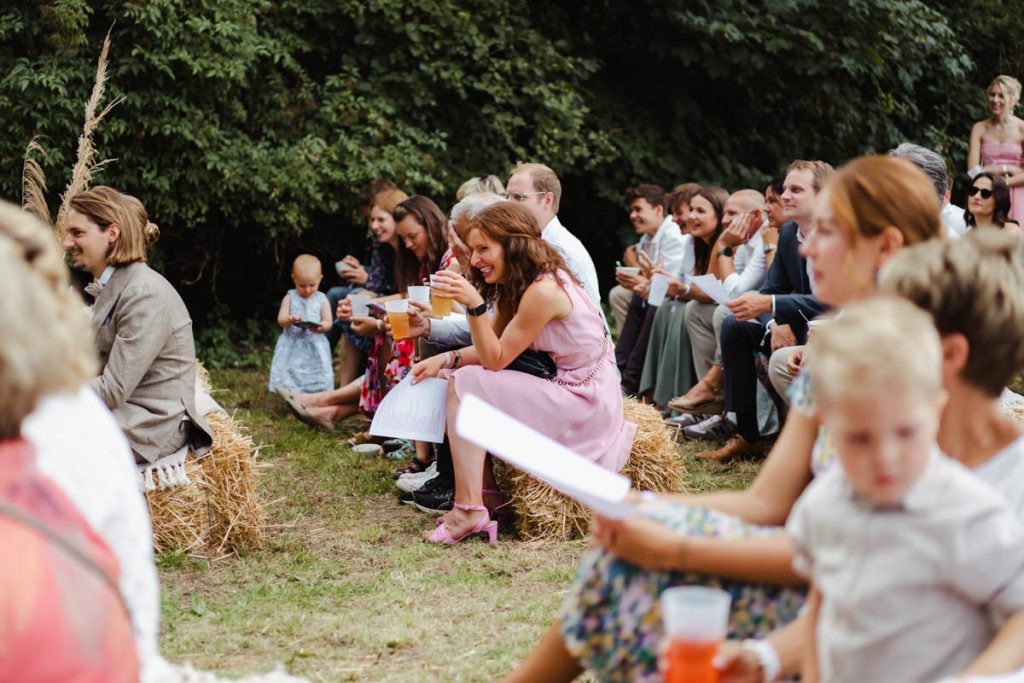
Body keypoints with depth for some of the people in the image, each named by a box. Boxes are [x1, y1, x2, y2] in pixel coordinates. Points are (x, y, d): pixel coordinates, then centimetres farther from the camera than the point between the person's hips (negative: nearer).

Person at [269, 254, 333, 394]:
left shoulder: (322, 300, 2)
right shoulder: (290, 298, 2)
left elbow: (328, 323, 0)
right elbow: (280, 320, -2)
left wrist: (319, 327, -23)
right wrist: (289, 320, -25)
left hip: (315, 346, 0)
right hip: (292, 345, 0)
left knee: (318, 382, -2)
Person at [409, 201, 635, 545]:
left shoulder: (543, 291, -21)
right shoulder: (513, 287, 9)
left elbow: (496, 359, -16)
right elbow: (490, 349, 8)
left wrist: (474, 305, -24)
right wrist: (446, 359, -6)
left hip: (587, 401, -10)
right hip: (568, 389, 10)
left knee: (465, 384, -16)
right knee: (460, 378, 7)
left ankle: (469, 510, -20)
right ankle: (487, 492, 6)